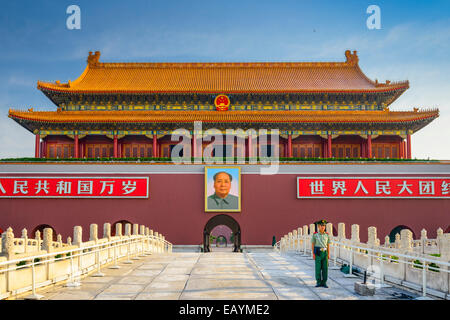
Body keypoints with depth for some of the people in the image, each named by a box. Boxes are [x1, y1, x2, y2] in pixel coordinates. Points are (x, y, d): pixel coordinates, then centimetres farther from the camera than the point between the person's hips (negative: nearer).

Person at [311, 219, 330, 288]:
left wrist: (328, 254, 4)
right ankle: (318, 282, 6)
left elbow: (328, 245, 9)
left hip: (324, 253, 2)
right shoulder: (315, 235, -3)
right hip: (317, 253, -2)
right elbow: (313, 245, 0)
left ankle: (324, 283, 8)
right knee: (318, 268, -3)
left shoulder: (327, 235, 5)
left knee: (325, 268, 0)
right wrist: (313, 254, -8)